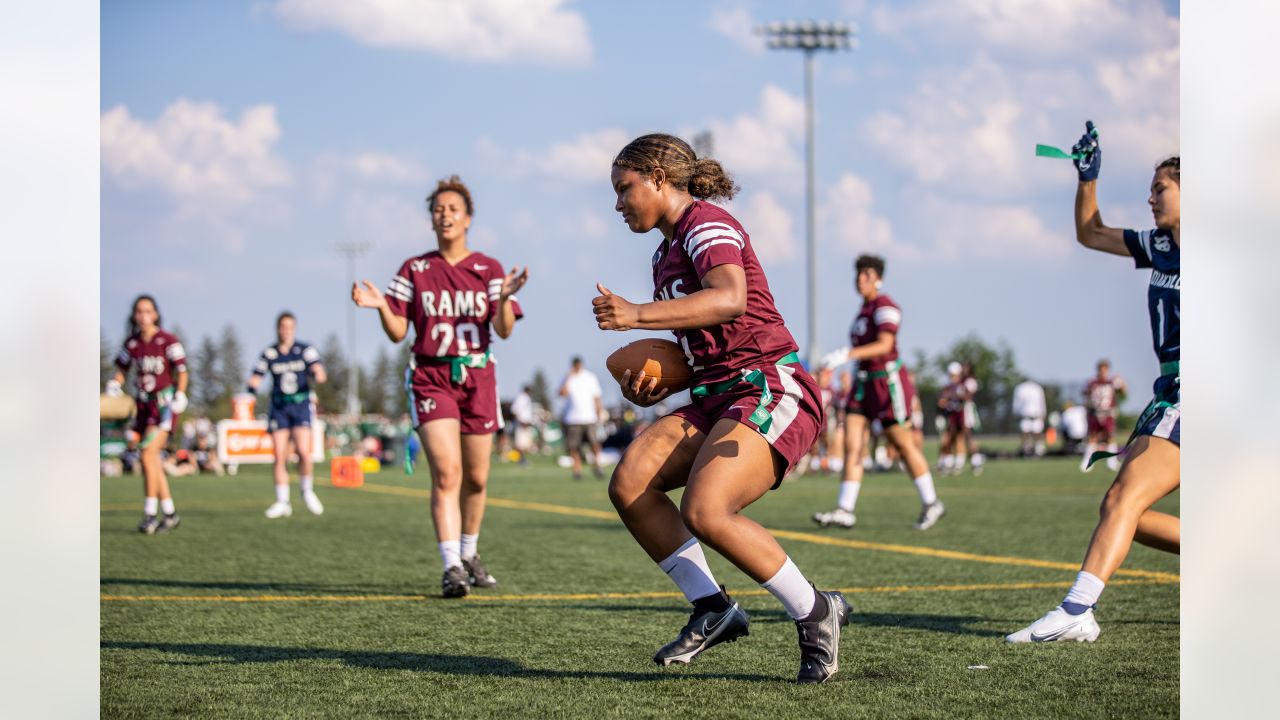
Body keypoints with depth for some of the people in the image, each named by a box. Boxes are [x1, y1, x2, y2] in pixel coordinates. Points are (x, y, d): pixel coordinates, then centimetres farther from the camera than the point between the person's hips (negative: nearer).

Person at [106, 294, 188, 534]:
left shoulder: (168, 341, -8)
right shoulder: (131, 343, 7)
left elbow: (181, 371, -6)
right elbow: (121, 369, 17)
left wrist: (180, 395, -20)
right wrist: (114, 383, -3)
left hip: (164, 403, -6)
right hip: (143, 404, 6)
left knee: (148, 454, -19)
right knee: (152, 462, 8)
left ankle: (150, 514, -16)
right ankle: (170, 514, 18)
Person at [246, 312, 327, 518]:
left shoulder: (306, 350, 0)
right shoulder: (269, 354, 5)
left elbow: (318, 371, -11)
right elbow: (256, 378, 5)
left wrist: (317, 374, -34)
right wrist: (251, 390, -17)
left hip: (301, 405, -2)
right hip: (279, 407, 2)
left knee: (303, 452, -15)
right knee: (279, 456, -3)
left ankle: (307, 492, 9)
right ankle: (282, 502, 6)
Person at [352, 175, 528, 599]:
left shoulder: (488, 269, 5)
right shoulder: (414, 270, 5)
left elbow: (504, 330, -2)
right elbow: (398, 332, 2)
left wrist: (505, 298, -22)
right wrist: (381, 307, -17)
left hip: (477, 377, 2)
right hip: (431, 377, -2)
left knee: (476, 478, 9)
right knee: (446, 472, -17)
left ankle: (469, 554, 30)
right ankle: (451, 568, -20)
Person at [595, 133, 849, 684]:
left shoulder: (706, 224, -8)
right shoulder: (666, 254, 21)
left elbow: (729, 298, -28)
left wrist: (637, 315, -32)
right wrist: (654, 387, 9)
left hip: (771, 390, -9)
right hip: (715, 399, 9)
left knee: (704, 511, -26)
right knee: (629, 485, -10)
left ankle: (814, 613, -8)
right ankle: (712, 610, -3)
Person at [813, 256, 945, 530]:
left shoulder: (885, 306, -12)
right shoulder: (865, 309, 16)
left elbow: (884, 345, -25)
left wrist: (846, 355, -34)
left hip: (887, 381, -8)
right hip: (864, 384, 8)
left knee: (902, 443, 0)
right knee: (851, 445, -3)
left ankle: (931, 504, 14)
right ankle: (845, 511, -6)